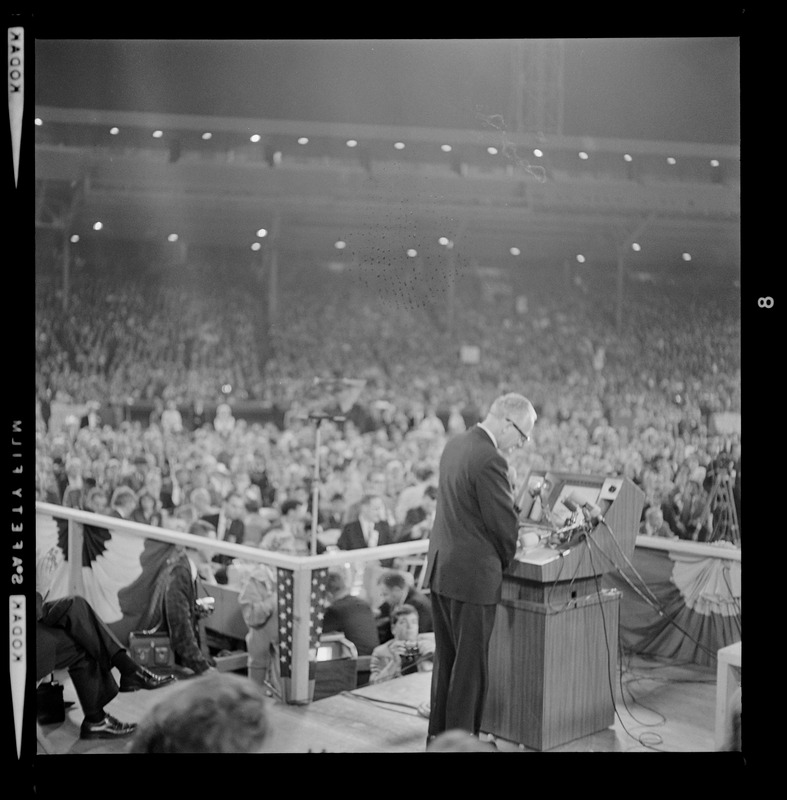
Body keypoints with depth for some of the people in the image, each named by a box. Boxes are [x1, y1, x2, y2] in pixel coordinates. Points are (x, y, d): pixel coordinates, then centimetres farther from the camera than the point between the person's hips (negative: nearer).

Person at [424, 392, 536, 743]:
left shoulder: (455, 443, 8)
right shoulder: (490, 460, -21)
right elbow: (503, 521, -16)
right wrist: (506, 557, 4)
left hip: (440, 567, 9)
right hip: (472, 575, -9)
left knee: (446, 657, 18)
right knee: (470, 662, 3)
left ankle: (439, 735, 28)